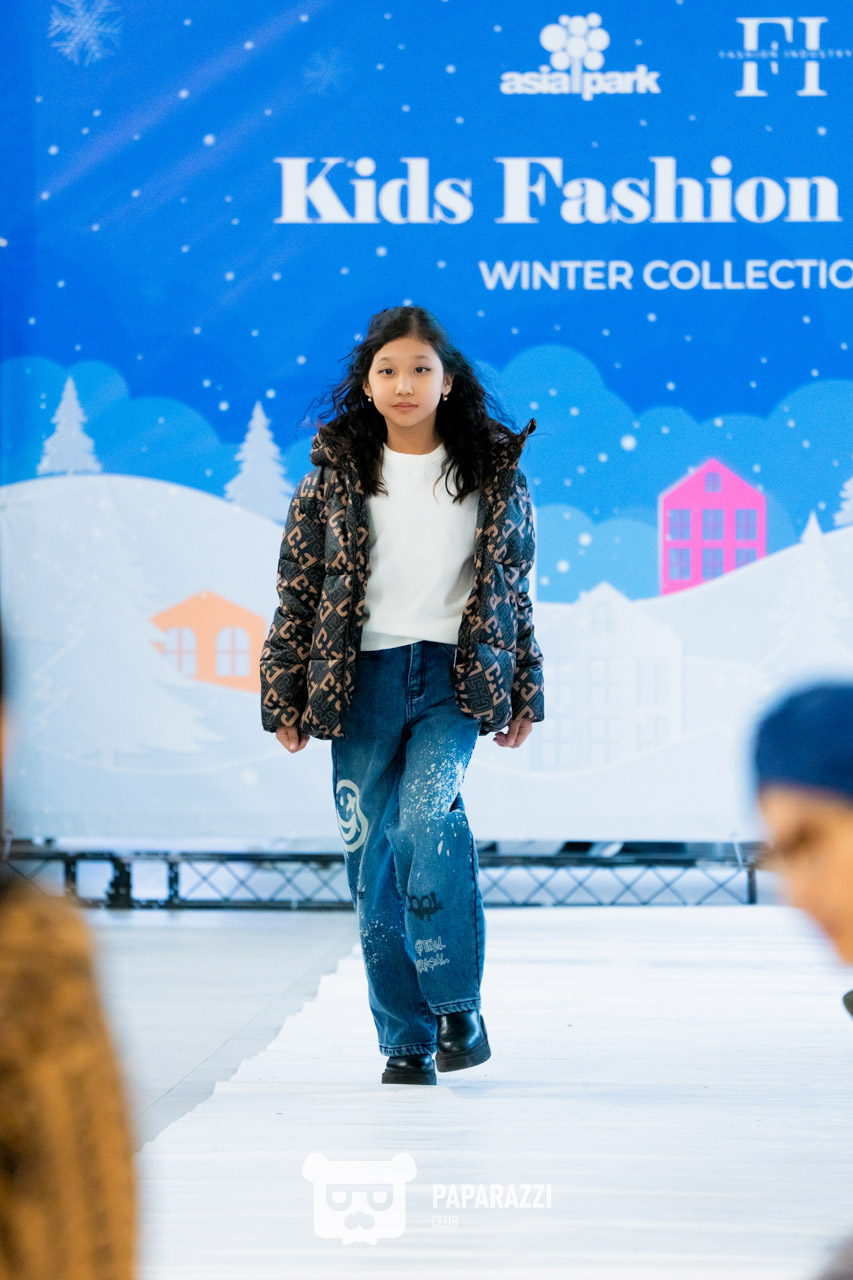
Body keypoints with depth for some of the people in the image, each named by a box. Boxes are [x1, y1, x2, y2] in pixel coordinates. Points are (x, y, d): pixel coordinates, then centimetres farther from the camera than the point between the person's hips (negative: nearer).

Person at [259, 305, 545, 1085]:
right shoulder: (335, 472, 5)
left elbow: (513, 587, 13)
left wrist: (523, 694, 13)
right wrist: (285, 698, 3)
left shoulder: (494, 472, 7)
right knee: (372, 856, 1)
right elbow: (298, 586, 7)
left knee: (429, 813, -25)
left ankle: (459, 1007, -14)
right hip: (365, 680, 2)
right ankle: (406, 1041, 10)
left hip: (456, 676, -2)